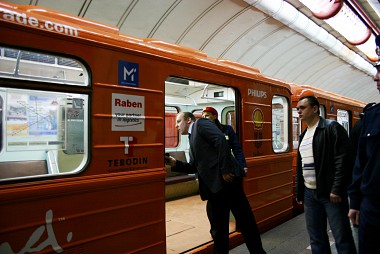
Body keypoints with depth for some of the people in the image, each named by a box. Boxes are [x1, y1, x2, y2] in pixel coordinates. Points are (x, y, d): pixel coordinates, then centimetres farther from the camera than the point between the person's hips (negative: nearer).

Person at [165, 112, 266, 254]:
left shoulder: (201, 123, 0)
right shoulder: (192, 138, 25)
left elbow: (221, 140, -15)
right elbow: (194, 167, 22)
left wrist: (224, 169, -19)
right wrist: (175, 164, 8)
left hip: (227, 179, -9)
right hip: (214, 186, 9)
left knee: (244, 219, 3)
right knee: (218, 227, 15)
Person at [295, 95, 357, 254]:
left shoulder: (332, 128, -8)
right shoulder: (303, 135, 15)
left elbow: (343, 159, -16)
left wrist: (337, 189, -19)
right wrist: (299, 192, 17)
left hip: (330, 193, -7)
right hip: (309, 193, 7)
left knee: (342, 238, 2)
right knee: (316, 238, 13)